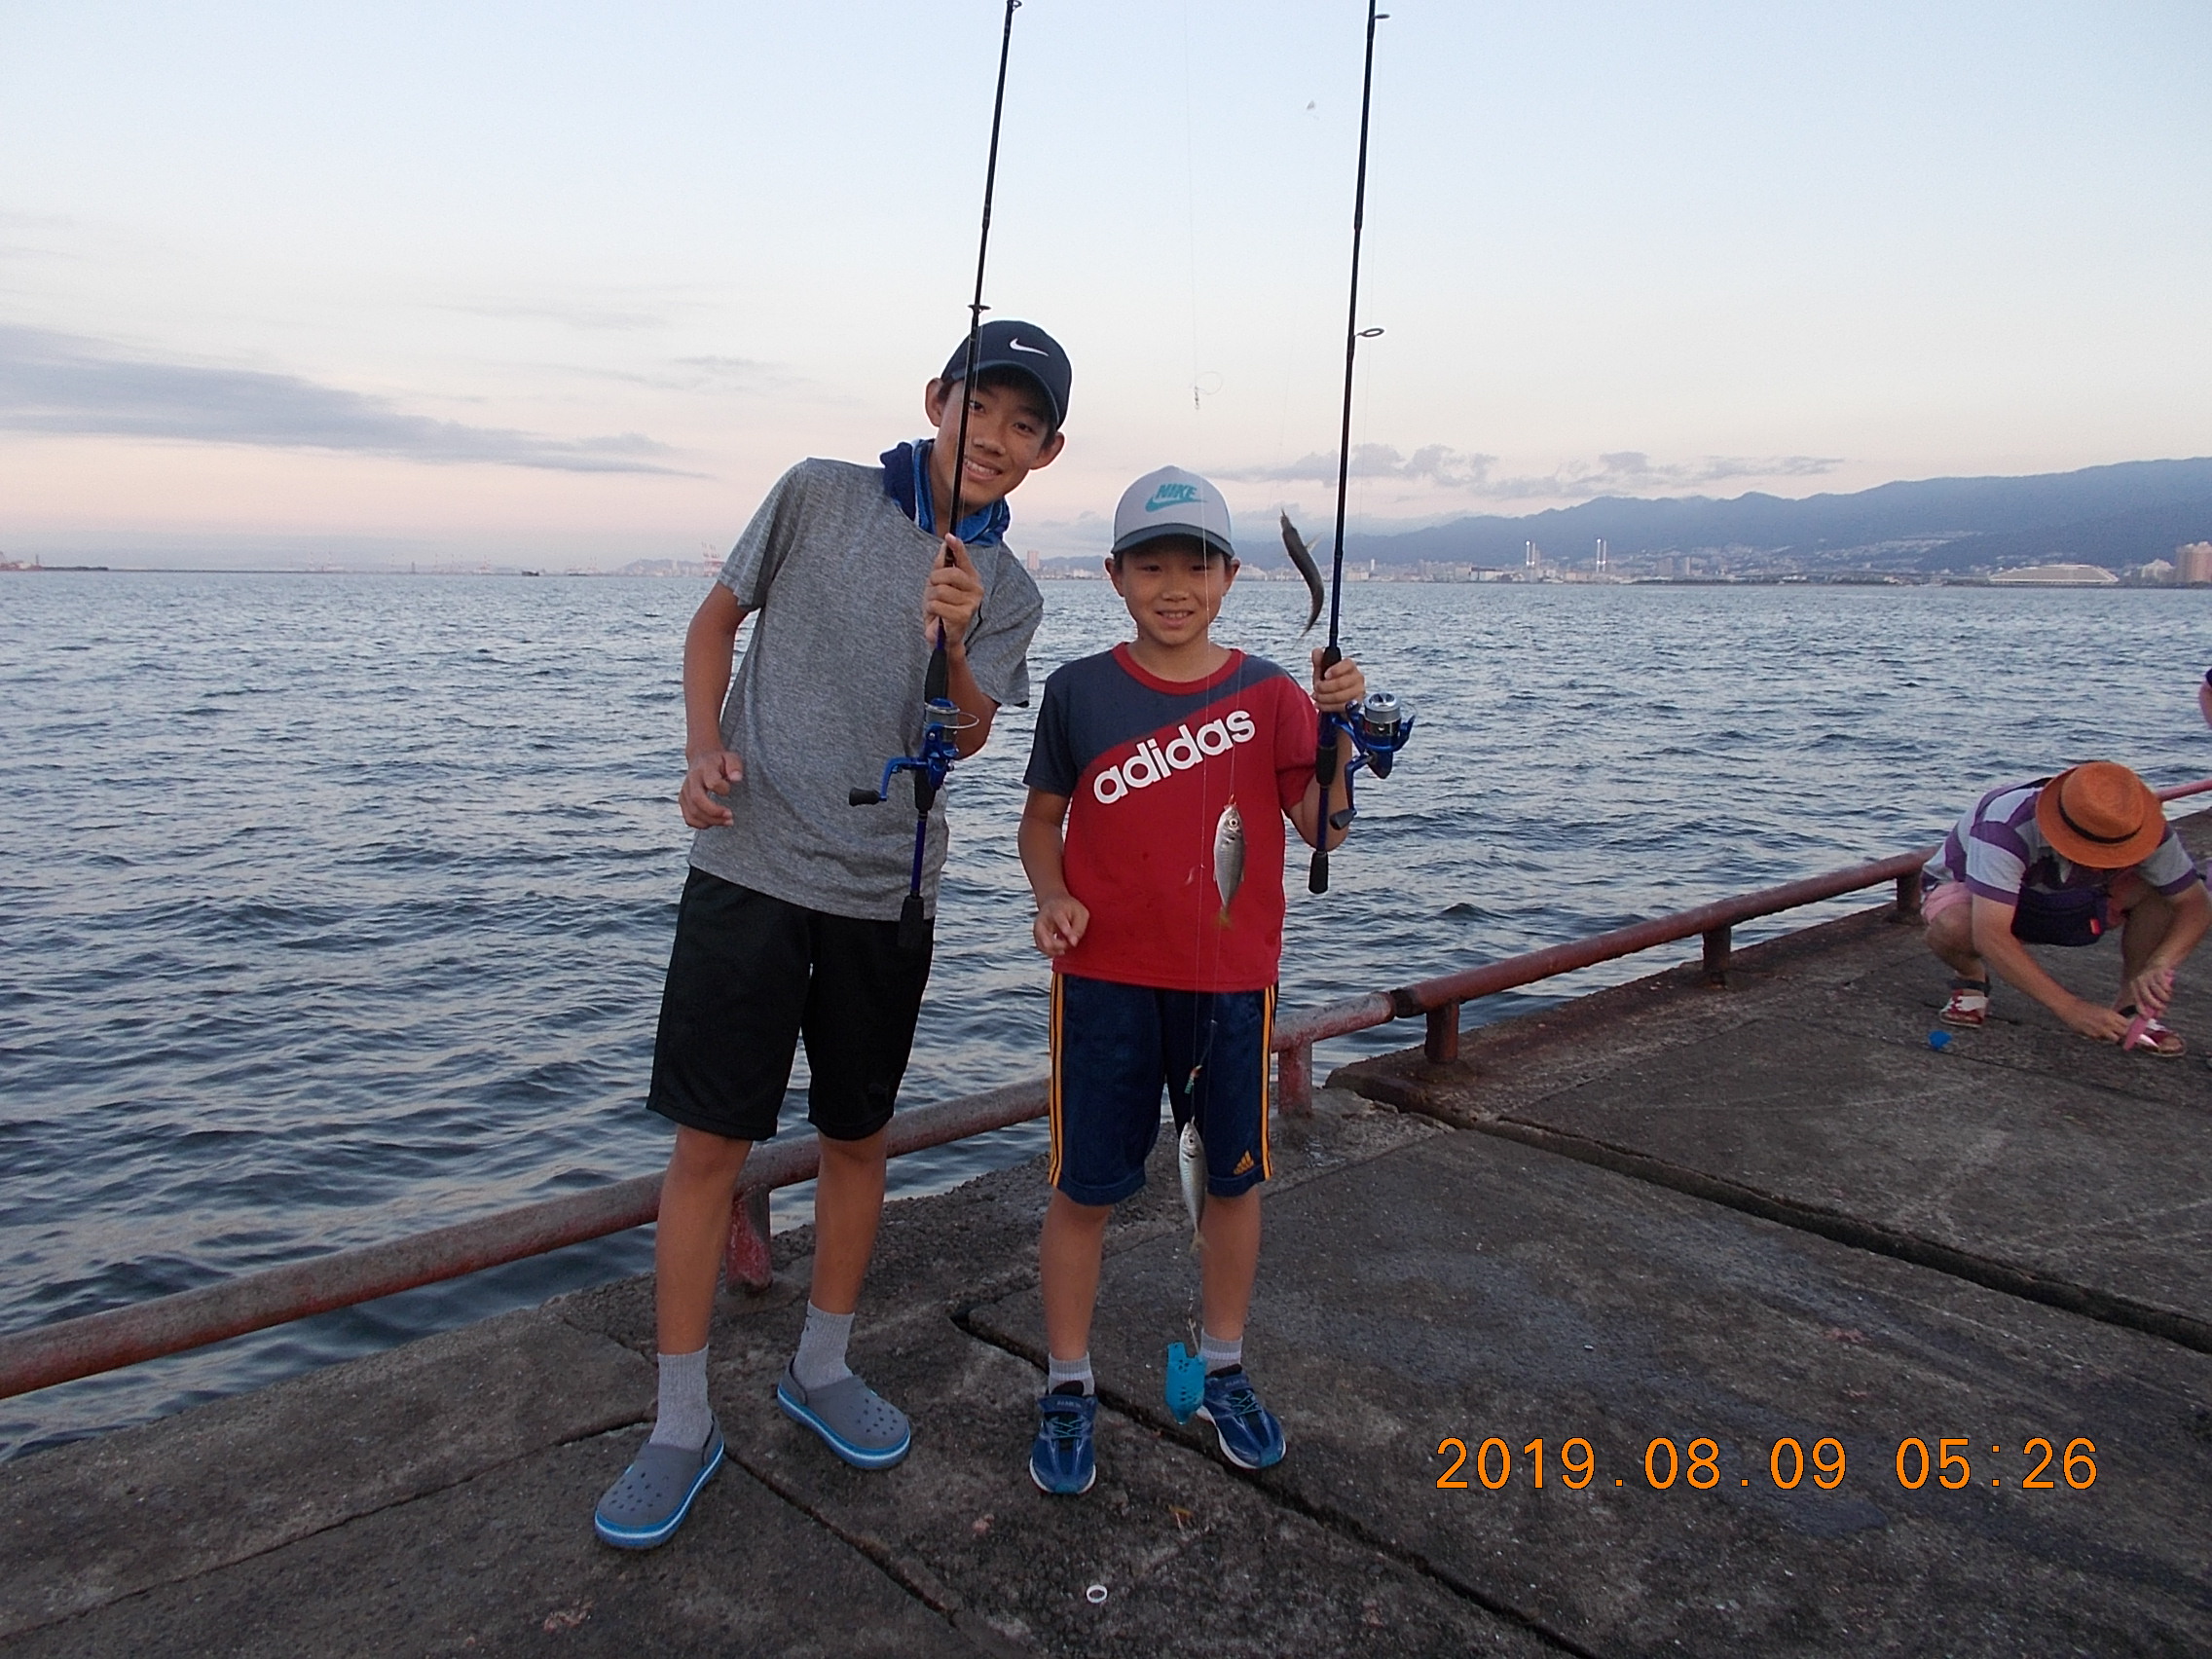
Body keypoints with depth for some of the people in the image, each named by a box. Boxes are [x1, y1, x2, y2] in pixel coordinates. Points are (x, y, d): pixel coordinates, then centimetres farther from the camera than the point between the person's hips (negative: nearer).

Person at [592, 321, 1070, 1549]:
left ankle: (820, 1369, 33)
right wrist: (703, 749, -8)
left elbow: (966, 736, -10)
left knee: (856, 1136, 13)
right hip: (749, 866, -2)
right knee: (708, 1140, -2)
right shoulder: (820, 495, -1)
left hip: (885, 894, 3)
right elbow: (718, 619, 8)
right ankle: (680, 1422, 13)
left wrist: (950, 641, -30)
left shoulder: (1009, 594, 4)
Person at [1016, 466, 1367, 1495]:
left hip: (1231, 978, 1)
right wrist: (1052, 896, -10)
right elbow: (1042, 816, 8)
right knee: (1086, 1186, 5)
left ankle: (1223, 1371, 34)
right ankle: (1068, 1390, 24)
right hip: (1106, 976, -1)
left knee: (1234, 1175, 13)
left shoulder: (1267, 695, 0)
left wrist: (1339, 730, -21)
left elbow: (1324, 827, -6)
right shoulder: (1079, 692, -1)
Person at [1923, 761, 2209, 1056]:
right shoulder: (2007, 826, -41)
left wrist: (2158, 966, -36)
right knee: (1950, 929, -39)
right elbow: (1990, 935, -46)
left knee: (2160, 888, -23)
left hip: (2073, 902, 4)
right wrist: (2071, 1008, -48)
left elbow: (2195, 904, -16)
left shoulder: (2143, 829, -25)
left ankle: (2132, 1008, -5)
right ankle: (1972, 979, -4)